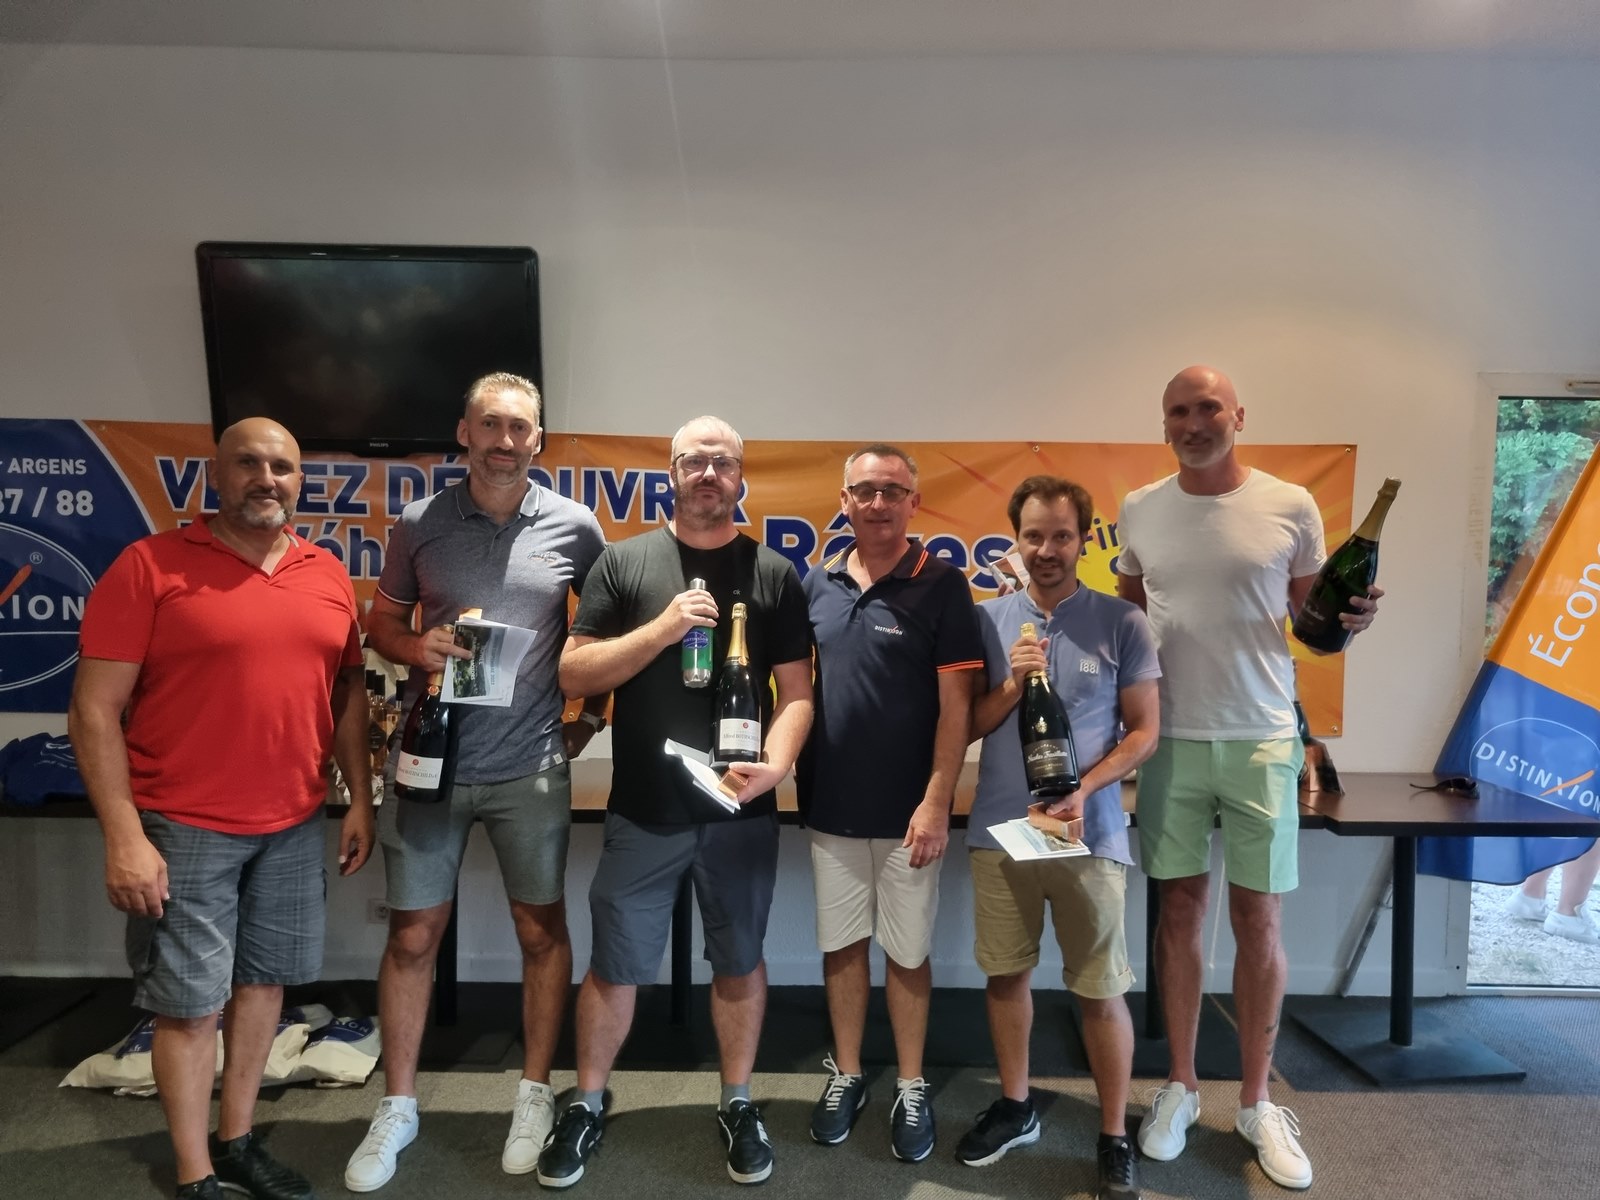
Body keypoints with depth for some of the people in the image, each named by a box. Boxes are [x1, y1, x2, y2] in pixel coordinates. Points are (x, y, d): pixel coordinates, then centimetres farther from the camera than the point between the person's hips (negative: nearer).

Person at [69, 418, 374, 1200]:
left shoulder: (328, 575, 5)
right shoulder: (150, 565, -9)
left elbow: (349, 692, 12)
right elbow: (94, 709, -11)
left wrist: (361, 801, 8)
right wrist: (124, 836, -15)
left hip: (294, 825, 5)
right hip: (184, 828, -4)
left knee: (263, 980, 16)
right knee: (189, 1003, 6)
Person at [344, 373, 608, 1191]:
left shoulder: (573, 528, -3)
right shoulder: (419, 524, -1)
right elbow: (381, 623, 9)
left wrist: (595, 710, 5)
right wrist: (415, 647, -13)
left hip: (531, 767, 0)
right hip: (430, 759, 1)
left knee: (541, 930, 10)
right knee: (412, 935, 10)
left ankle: (535, 1095, 30)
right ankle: (396, 1107, 28)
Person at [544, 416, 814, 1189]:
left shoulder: (774, 573, 1)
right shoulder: (624, 562, -1)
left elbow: (796, 689, 1)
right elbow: (572, 673, -5)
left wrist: (776, 763, -17)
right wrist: (662, 628, -17)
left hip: (742, 814, 1)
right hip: (642, 814, 0)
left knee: (739, 964, 15)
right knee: (615, 970, 12)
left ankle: (738, 1106, 35)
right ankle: (587, 1106, 34)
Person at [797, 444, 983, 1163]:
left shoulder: (941, 586, -8)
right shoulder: (817, 585, 4)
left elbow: (955, 705, -10)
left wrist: (936, 802, -14)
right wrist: (787, 771, 3)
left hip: (907, 811, -3)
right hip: (830, 807, 4)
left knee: (907, 953, 10)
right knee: (841, 945, 15)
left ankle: (911, 1088, 28)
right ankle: (846, 1074, 33)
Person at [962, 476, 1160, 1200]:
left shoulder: (1121, 624, -3)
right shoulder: (989, 619, 3)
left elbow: (1144, 731, -1)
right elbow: (967, 729, 6)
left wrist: (1084, 790, -15)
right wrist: (1011, 684, -12)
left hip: (1089, 836, -2)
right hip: (998, 832, 3)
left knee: (1100, 992, 5)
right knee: (1005, 974, 15)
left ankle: (1114, 1138, 23)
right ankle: (1014, 1107, 34)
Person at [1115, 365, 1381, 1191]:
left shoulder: (1290, 508, -3)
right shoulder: (1140, 512, 2)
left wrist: (1352, 620, -16)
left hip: (1262, 740, -1)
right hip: (1171, 740, 1)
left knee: (1259, 920, 7)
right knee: (1180, 911, 10)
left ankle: (1256, 1102, 25)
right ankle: (1180, 1086, 26)